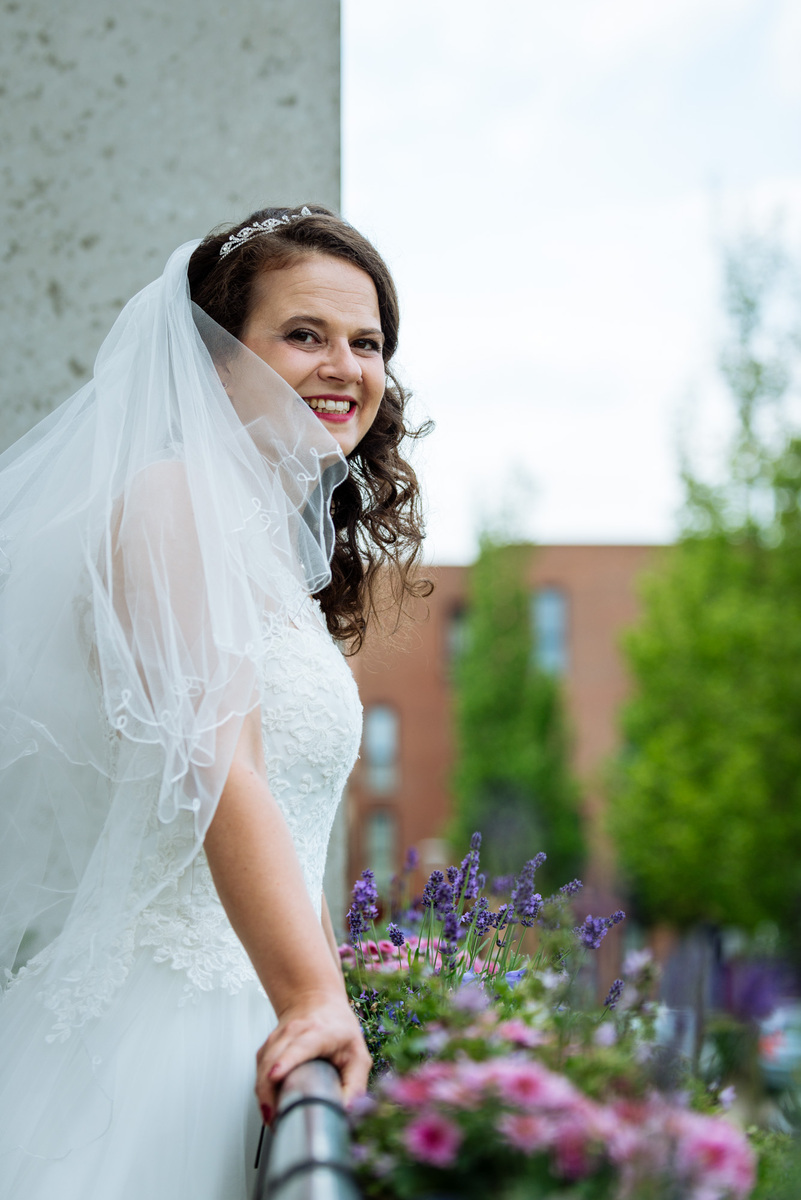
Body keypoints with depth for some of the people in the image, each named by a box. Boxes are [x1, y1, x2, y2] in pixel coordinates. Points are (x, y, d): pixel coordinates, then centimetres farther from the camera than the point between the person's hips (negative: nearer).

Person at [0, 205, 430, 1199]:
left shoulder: (287, 556, 19)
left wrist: (327, 998, 18)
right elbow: (221, 775, -21)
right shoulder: (175, 503, -9)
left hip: (248, 1017, 9)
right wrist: (312, 1000, -28)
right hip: (159, 1015, -8)